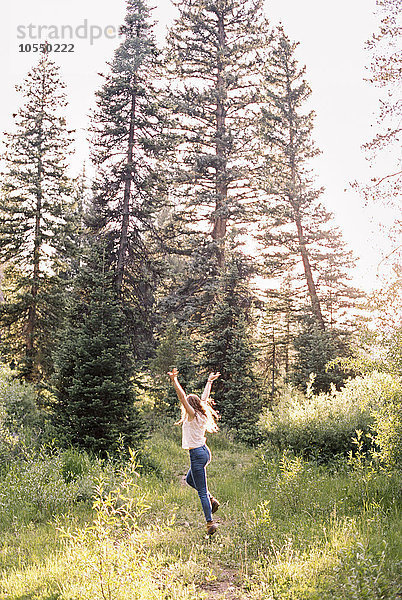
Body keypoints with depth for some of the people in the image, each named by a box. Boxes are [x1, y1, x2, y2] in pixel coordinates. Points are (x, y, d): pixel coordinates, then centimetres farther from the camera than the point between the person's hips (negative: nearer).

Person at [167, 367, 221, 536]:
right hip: (204, 452, 9)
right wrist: (209, 382, 31)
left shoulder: (193, 416, -14)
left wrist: (174, 381, -28)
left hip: (197, 455, -9)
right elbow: (205, 397, 20)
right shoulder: (202, 415, 6)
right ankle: (212, 500, 25)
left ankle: (210, 523, 4)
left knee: (202, 491, -2)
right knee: (189, 479, 28)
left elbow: (183, 397, -24)